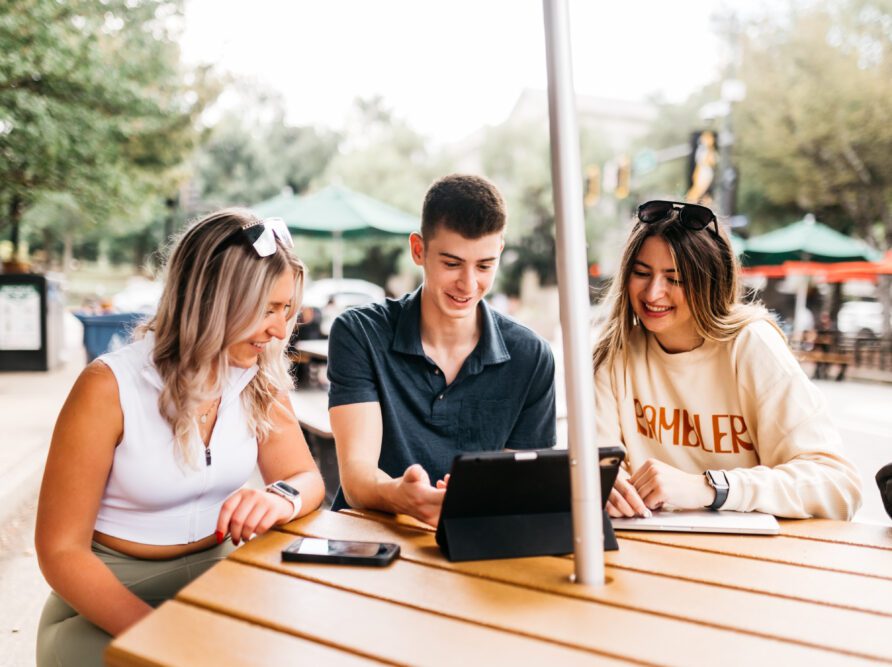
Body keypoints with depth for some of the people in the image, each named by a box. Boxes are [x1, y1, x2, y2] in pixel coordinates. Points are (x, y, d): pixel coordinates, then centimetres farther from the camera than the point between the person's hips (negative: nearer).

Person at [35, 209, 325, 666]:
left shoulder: (260, 378, -4)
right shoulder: (109, 388, -17)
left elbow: (306, 478, -1)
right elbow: (61, 550, -14)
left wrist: (281, 498, -26)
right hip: (107, 601, -3)